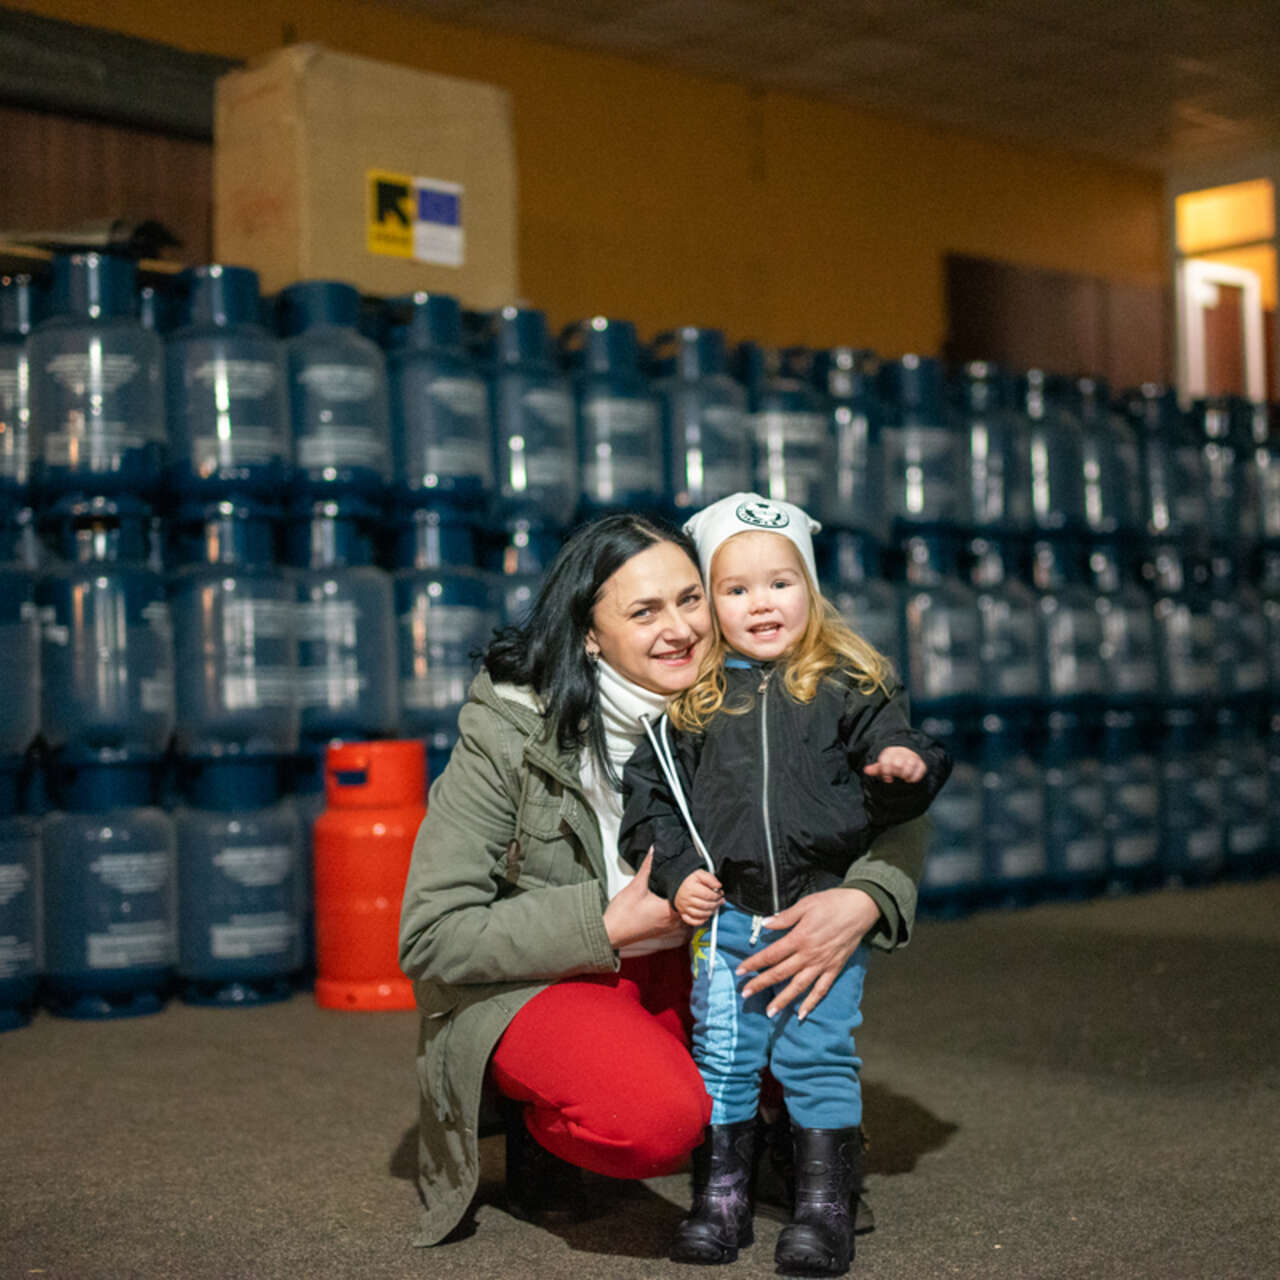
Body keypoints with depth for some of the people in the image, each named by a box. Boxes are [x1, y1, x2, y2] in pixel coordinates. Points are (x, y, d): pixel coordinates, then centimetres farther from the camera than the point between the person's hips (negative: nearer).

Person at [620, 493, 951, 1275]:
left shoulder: (849, 687, 2)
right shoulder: (692, 700, 5)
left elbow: (894, 761, 5)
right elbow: (650, 792, 10)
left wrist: (908, 768, -19)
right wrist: (676, 873, -1)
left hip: (829, 910, -1)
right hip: (728, 916, 2)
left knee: (819, 1058, 2)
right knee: (722, 1058, 9)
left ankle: (826, 1209, 15)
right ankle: (721, 1200, 23)